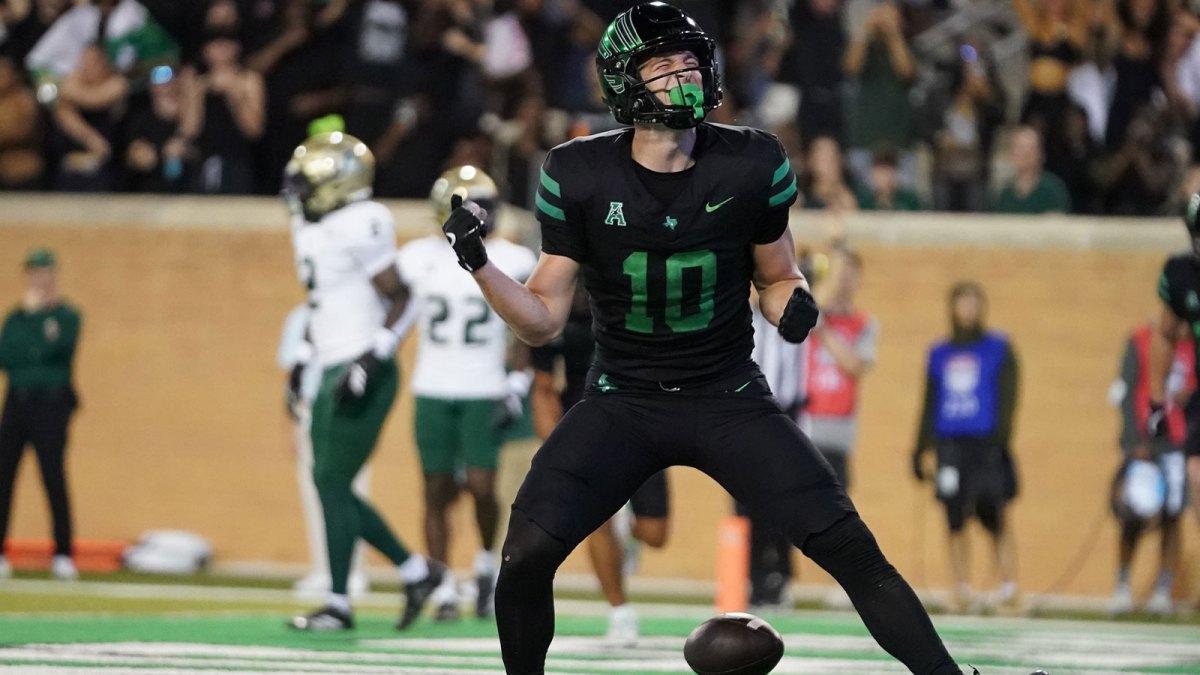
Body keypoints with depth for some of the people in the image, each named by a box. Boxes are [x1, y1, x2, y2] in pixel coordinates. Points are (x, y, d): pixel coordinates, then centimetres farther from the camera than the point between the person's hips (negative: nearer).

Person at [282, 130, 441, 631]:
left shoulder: (358, 228, -16)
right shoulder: (311, 230, 13)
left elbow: (401, 301, -15)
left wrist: (371, 360, -22)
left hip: (362, 377, -9)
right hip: (331, 373, 9)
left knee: (332, 484, -6)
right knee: (330, 486, 10)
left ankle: (338, 604, 0)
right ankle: (416, 571, 19)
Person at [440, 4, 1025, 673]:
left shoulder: (753, 165, -6)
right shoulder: (579, 176, -7)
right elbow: (545, 318, -2)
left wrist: (793, 305, -14)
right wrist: (479, 265, -18)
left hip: (731, 402, 0)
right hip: (621, 404, 0)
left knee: (849, 547, -14)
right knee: (528, 552, -19)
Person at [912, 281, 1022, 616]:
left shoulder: (999, 349, 8)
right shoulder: (940, 354, 16)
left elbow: (1007, 398, 0)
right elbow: (929, 405, 20)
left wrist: (1000, 440, -13)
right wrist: (920, 450, 16)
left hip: (985, 445, -3)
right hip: (950, 446, 3)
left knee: (994, 518, -7)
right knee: (955, 521, 0)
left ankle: (1008, 589, -5)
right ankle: (961, 590, 6)